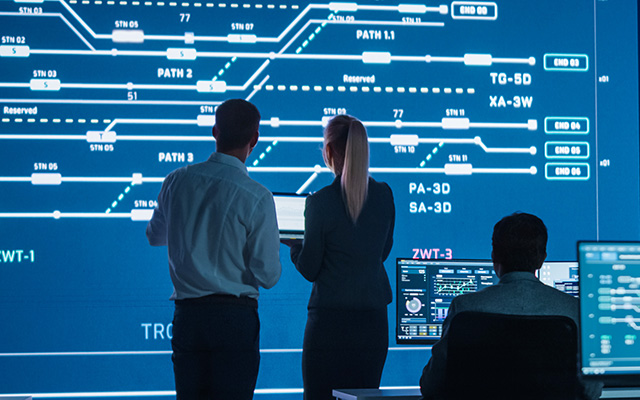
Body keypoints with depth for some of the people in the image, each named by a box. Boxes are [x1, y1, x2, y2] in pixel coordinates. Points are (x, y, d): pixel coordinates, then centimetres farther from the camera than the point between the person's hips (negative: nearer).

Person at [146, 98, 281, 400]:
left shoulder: (176, 181, 2)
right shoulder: (257, 197, -12)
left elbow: (155, 236, 21)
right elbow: (268, 276, -8)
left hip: (186, 315, 4)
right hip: (235, 318, -4)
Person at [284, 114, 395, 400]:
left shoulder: (320, 202, -11)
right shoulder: (384, 195, 3)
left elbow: (309, 270, -4)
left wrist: (293, 244, 14)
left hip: (329, 320, -5)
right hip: (373, 318, 5)